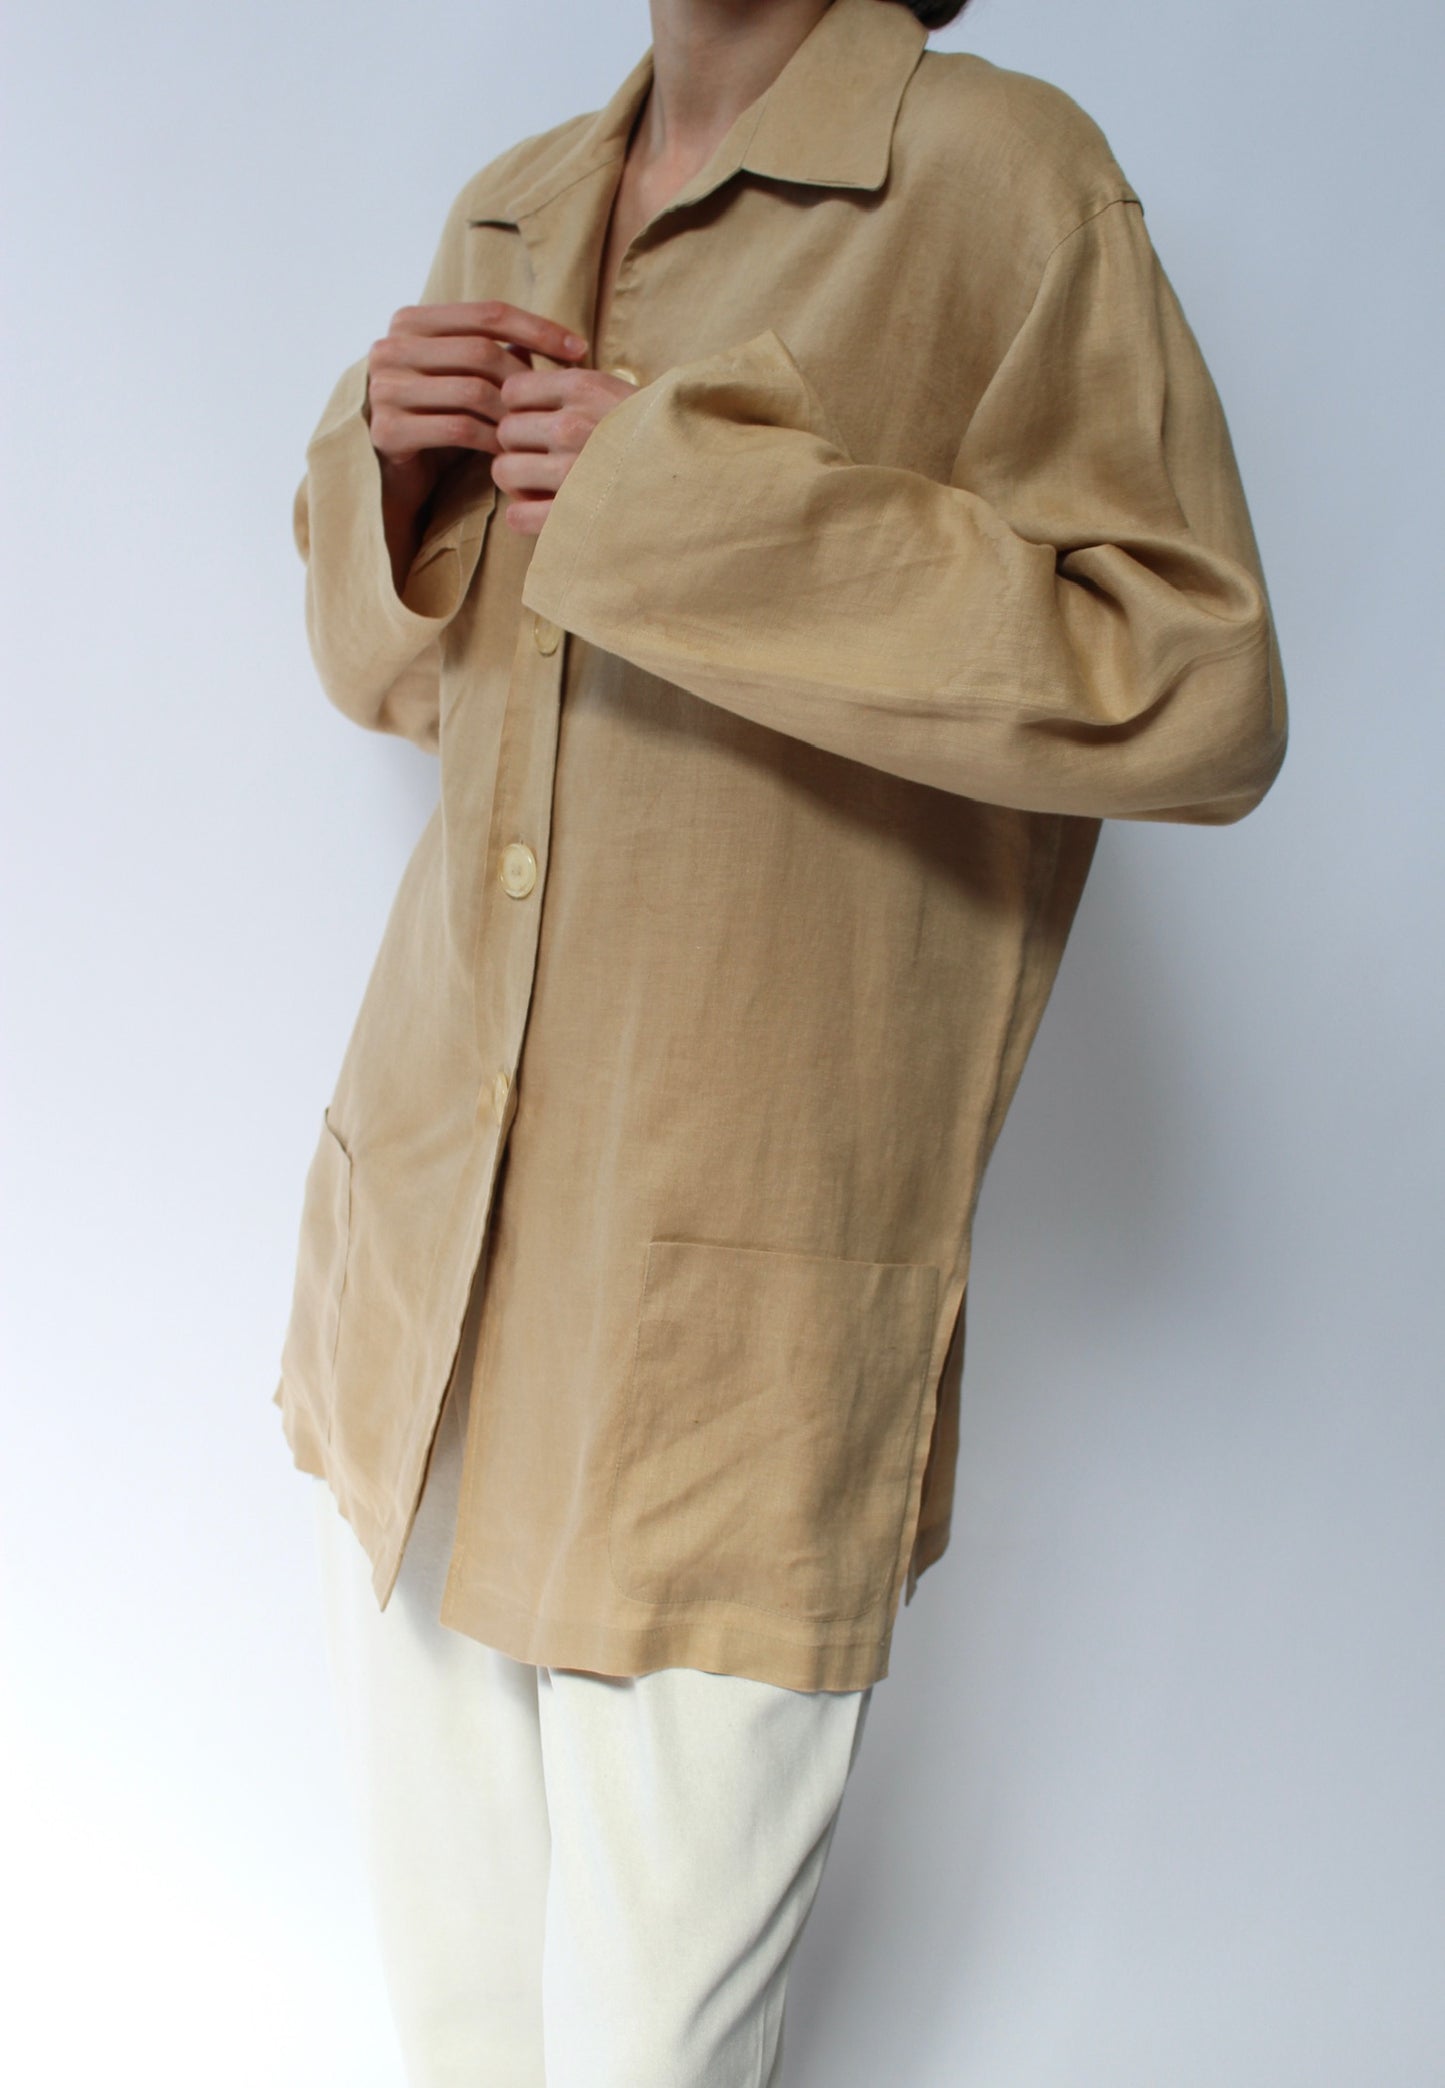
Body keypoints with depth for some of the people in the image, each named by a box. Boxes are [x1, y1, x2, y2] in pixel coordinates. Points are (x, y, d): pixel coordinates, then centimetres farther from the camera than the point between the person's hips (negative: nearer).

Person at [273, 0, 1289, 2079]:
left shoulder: (995, 180, -7)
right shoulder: (512, 215, 13)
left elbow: (1200, 682, -17)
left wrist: (684, 500, -19)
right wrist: (385, 459, -1)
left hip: (724, 1346, -6)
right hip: (413, 1275, 6)